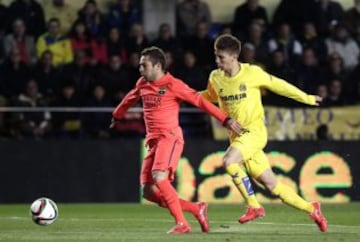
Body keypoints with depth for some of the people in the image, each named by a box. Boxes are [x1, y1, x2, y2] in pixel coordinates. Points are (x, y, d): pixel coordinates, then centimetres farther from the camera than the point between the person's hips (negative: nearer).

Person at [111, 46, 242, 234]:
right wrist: (117, 116, 50)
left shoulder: (172, 85, -8)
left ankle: (182, 224, -24)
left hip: (170, 138, -7)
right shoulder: (142, 84, 13)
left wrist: (225, 120, -14)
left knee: (158, 176, -30)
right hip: (153, 141, 7)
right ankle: (197, 209, 9)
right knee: (148, 192, -3)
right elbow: (129, 99, 34)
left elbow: (200, 101, -9)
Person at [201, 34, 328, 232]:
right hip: (237, 134, 5)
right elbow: (209, 96, 25)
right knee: (271, 185, 4)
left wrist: (306, 98, 11)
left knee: (228, 161, -30)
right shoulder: (215, 78, 4)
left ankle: (253, 206, -17)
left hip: (254, 131, -5)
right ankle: (311, 209, 20)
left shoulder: (252, 73, -9)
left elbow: (278, 85, 3)